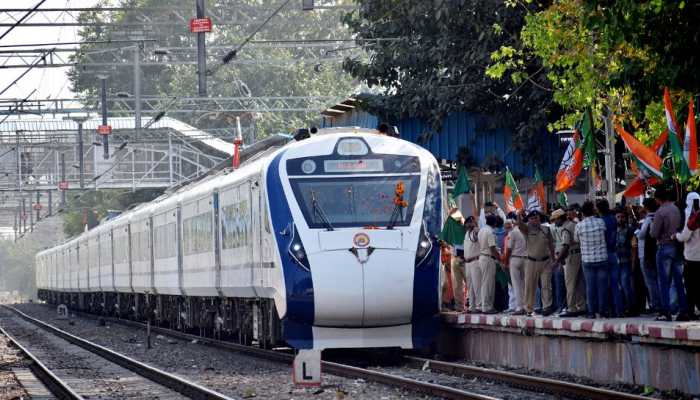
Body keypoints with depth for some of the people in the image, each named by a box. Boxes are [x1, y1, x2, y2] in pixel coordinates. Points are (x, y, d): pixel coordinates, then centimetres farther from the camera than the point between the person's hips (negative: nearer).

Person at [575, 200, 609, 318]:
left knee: (590, 286, 4)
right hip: (602, 258, 0)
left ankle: (591, 312, 3)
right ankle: (601, 311, 4)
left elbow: (576, 239, 7)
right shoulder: (601, 222, -7)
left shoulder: (579, 226, -7)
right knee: (602, 285, 4)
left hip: (587, 260, 0)